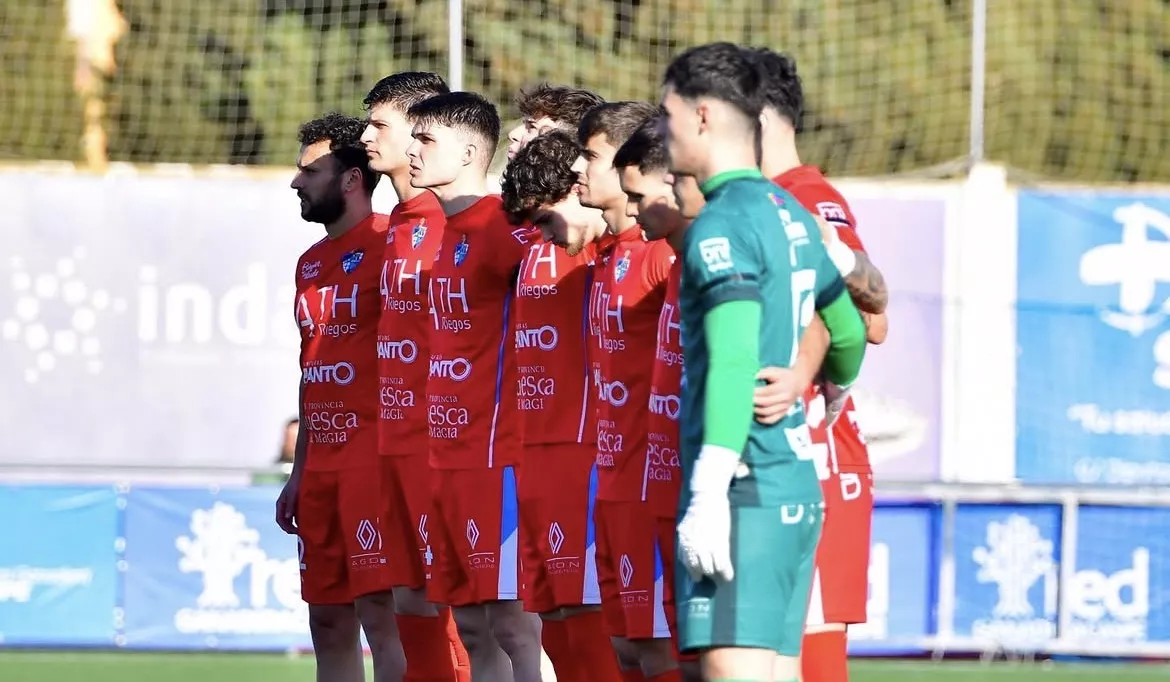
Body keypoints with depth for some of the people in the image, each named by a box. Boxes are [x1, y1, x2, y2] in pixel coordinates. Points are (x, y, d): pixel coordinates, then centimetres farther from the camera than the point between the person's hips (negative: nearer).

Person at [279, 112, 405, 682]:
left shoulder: (388, 243, -8)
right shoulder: (310, 263, 19)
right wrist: (299, 475, 23)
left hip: (375, 450, -9)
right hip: (324, 458, 9)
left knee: (379, 611, -13)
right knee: (328, 623, 8)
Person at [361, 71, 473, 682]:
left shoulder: (452, 220, -11)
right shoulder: (396, 226, 16)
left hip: (438, 441, -9)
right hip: (395, 441, 9)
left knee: (442, 599, -8)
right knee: (409, 598, 10)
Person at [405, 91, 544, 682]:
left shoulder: (501, 225, -10)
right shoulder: (435, 232, 15)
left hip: (496, 451, -8)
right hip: (444, 453, 9)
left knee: (511, 619, -9)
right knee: (469, 622, 9)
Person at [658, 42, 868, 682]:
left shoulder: (721, 223, -11)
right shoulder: (790, 215, 16)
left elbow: (733, 359, -22)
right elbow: (849, 329, 30)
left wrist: (708, 495, -27)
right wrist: (832, 390, 52)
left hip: (745, 487, -9)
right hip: (798, 483, 9)